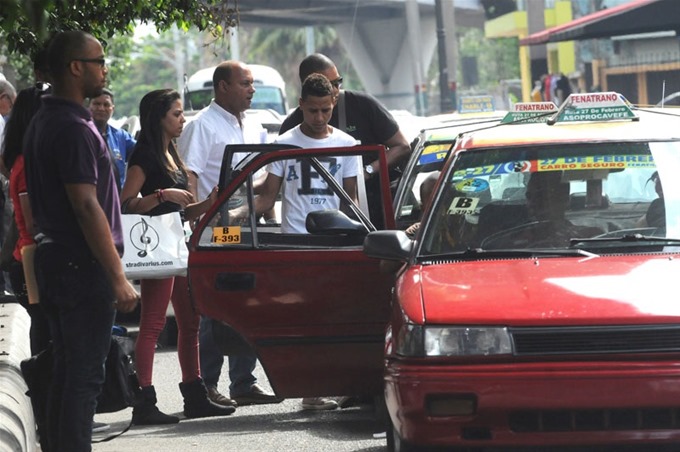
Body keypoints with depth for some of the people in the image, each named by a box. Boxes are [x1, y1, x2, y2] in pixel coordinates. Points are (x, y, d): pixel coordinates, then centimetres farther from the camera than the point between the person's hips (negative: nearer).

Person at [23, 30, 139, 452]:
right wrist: (118, 277, -21)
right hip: (83, 266, -10)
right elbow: (86, 206, -22)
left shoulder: (42, 123, 15)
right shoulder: (74, 128, -17)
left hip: (54, 258, 10)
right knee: (85, 375, -8)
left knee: (66, 371, 14)